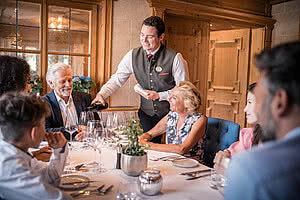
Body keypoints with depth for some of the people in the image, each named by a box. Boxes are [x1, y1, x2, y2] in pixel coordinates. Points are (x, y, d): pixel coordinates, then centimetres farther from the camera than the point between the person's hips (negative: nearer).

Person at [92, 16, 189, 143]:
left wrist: (159, 95, -18)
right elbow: (116, 80, -3)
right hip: (147, 113, 3)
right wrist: (101, 94, -20)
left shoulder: (175, 58, -14)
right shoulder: (133, 56, -5)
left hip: (171, 114, -2)